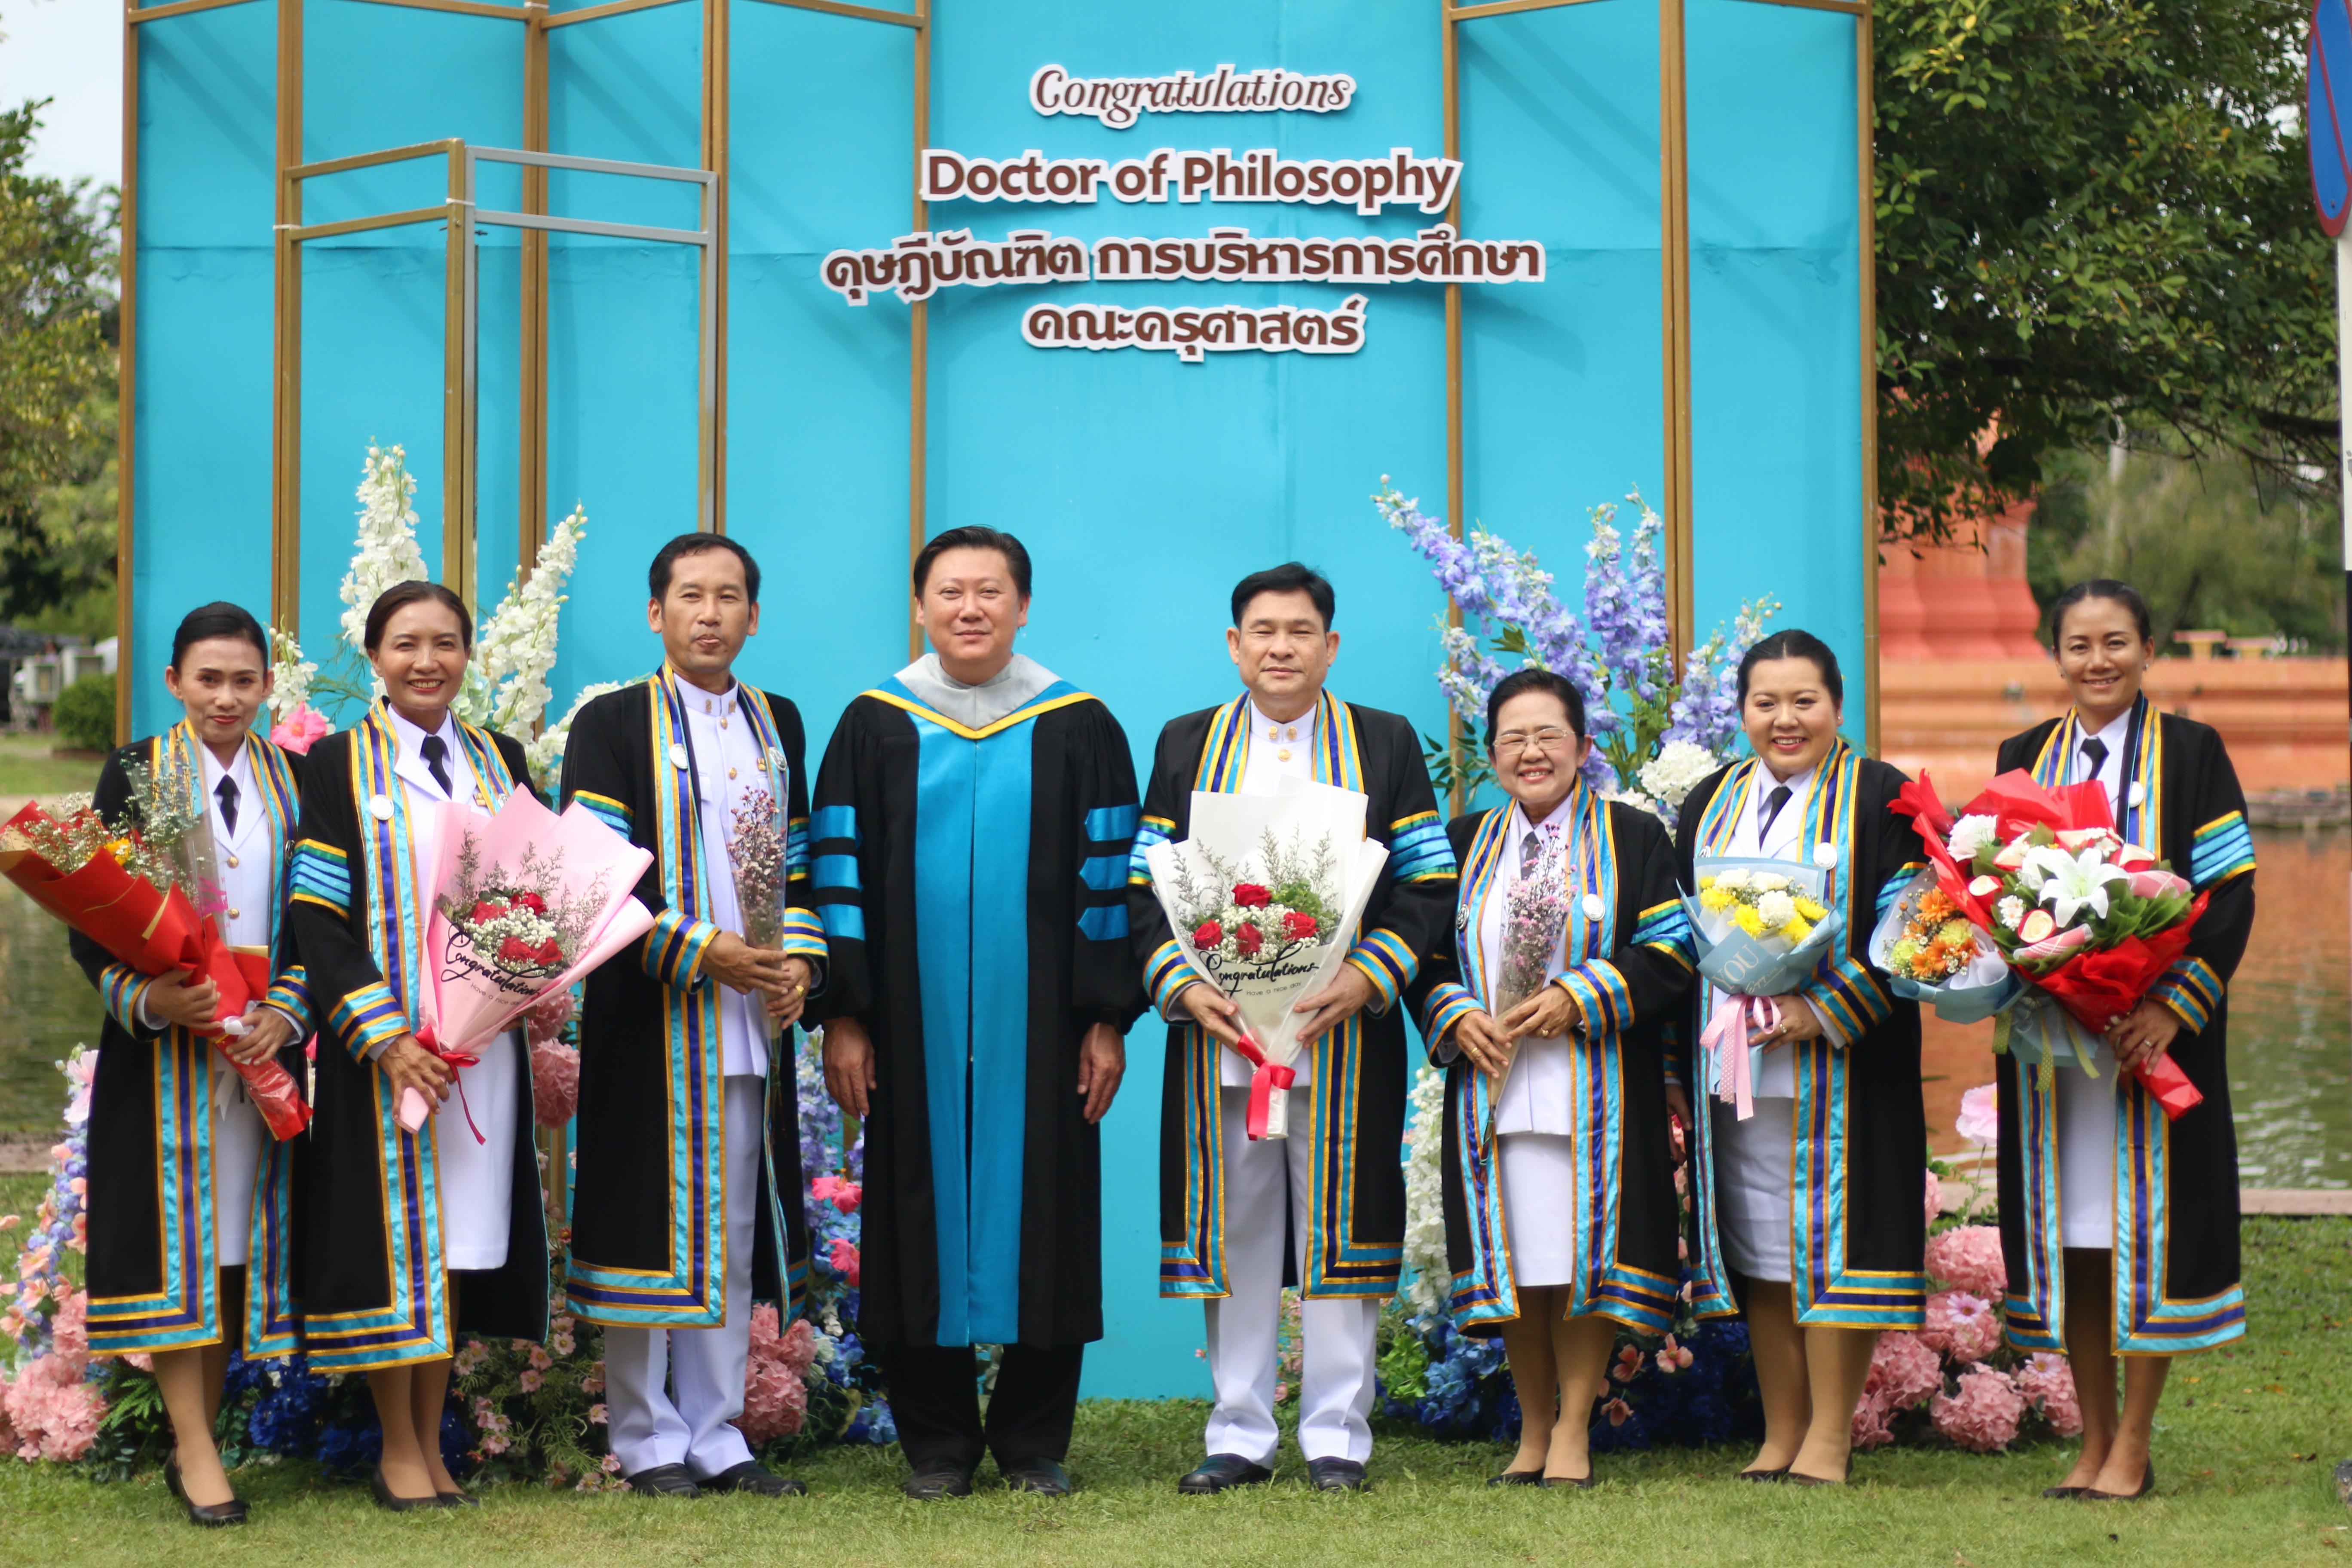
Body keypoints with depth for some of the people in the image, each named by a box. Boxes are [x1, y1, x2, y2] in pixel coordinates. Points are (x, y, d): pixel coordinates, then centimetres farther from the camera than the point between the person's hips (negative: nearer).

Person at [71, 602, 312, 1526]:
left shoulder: (291, 781, 9)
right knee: (174, 1228, -5)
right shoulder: (135, 774, 1)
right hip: (161, 1042, -3)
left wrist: (286, 1010, -6)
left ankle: (196, 1440, 14)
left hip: (261, 1043, 3)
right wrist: (145, 999, -18)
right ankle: (195, 1451, -3)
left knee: (240, 1227, 4)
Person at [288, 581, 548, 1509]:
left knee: (459, 1240, 5)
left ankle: (432, 1443, 13)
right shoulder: (340, 764, 0)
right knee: (392, 1234, -2)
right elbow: (317, 914, -6)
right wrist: (385, 1037, -16)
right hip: (380, 1040, -3)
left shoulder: (500, 762, 12)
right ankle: (398, 1452, 6)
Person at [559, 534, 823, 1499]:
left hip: (752, 1023, 5)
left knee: (734, 1236, 8)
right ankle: (649, 1441, 8)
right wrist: (702, 949, -17)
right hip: (649, 1018, -5)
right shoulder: (613, 726, -2)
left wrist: (798, 961, -1)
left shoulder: (777, 726, 14)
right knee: (654, 1228, -2)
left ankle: (716, 1436, 15)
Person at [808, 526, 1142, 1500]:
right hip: (914, 1030, 1)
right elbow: (839, 873, 4)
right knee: (922, 1217, 3)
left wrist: (1107, 1019, -2)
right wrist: (841, 1017, -3)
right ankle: (937, 1444, 13)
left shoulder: (1078, 727, 4)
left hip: (1039, 1030, 0)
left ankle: (1034, 1443, 12)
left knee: (1041, 1217, 2)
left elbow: (1108, 878, 3)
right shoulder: (874, 726, 5)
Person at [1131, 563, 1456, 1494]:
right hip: (1219, 1032, 2)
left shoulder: (1385, 745, 7)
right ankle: (1240, 1436, 10)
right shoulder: (1187, 746, 12)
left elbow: (1429, 884, 2)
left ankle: (1336, 1435, 7)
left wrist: (1366, 978, -13)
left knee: (1337, 1228, 0)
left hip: (1342, 1028, -1)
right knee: (1233, 1231, 4)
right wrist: (1180, 983, -9)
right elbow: (1143, 884, 7)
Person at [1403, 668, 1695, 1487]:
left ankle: (1574, 1429, 3)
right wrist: (1457, 1015, -8)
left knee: (1582, 1253, -4)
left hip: (1595, 1090, -3)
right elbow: (1427, 956, 12)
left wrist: (1578, 997, -14)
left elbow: (1673, 953, -3)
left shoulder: (1633, 837, 5)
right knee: (1515, 1258, 3)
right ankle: (1533, 1428, 13)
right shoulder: (1466, 843, 14)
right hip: (1493, 1086, 3)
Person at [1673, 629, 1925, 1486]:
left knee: (1830, 1242, -5)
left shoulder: (1880, 798, 0)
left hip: (1839, 1067, -5)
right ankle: (1781, 1436, 13)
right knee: (1760, 1249, 7)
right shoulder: (1709, 804, 14)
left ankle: (1830, 1438, 1)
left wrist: (1824, 1013, -17)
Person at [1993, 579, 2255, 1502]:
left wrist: (2174, 1007, -15)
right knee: (2067, 1228, 4)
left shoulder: (2189, 753, 1)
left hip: (2153, 1027, -3)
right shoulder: (2025, 759, 11)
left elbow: (2230, 894, -3)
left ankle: (2133, 1449, 3)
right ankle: (2095, 1440, 14)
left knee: (2144, 1224, -4)